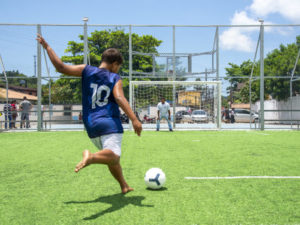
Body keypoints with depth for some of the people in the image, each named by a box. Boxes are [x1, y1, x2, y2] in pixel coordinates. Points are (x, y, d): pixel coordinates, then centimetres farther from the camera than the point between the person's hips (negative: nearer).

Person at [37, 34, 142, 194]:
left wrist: (47, 47, 13)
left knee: (112, 158, 18)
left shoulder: (86, 71, 8)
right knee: (113, 156, -20)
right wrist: (134, 119, -23)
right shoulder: (115, 78, 0)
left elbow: (61, 68, 3)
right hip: (110, 124, -5)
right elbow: (119, 98, -16)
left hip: (91, 126, 6)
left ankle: (124, 186, 25)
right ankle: (91, 157, -47)